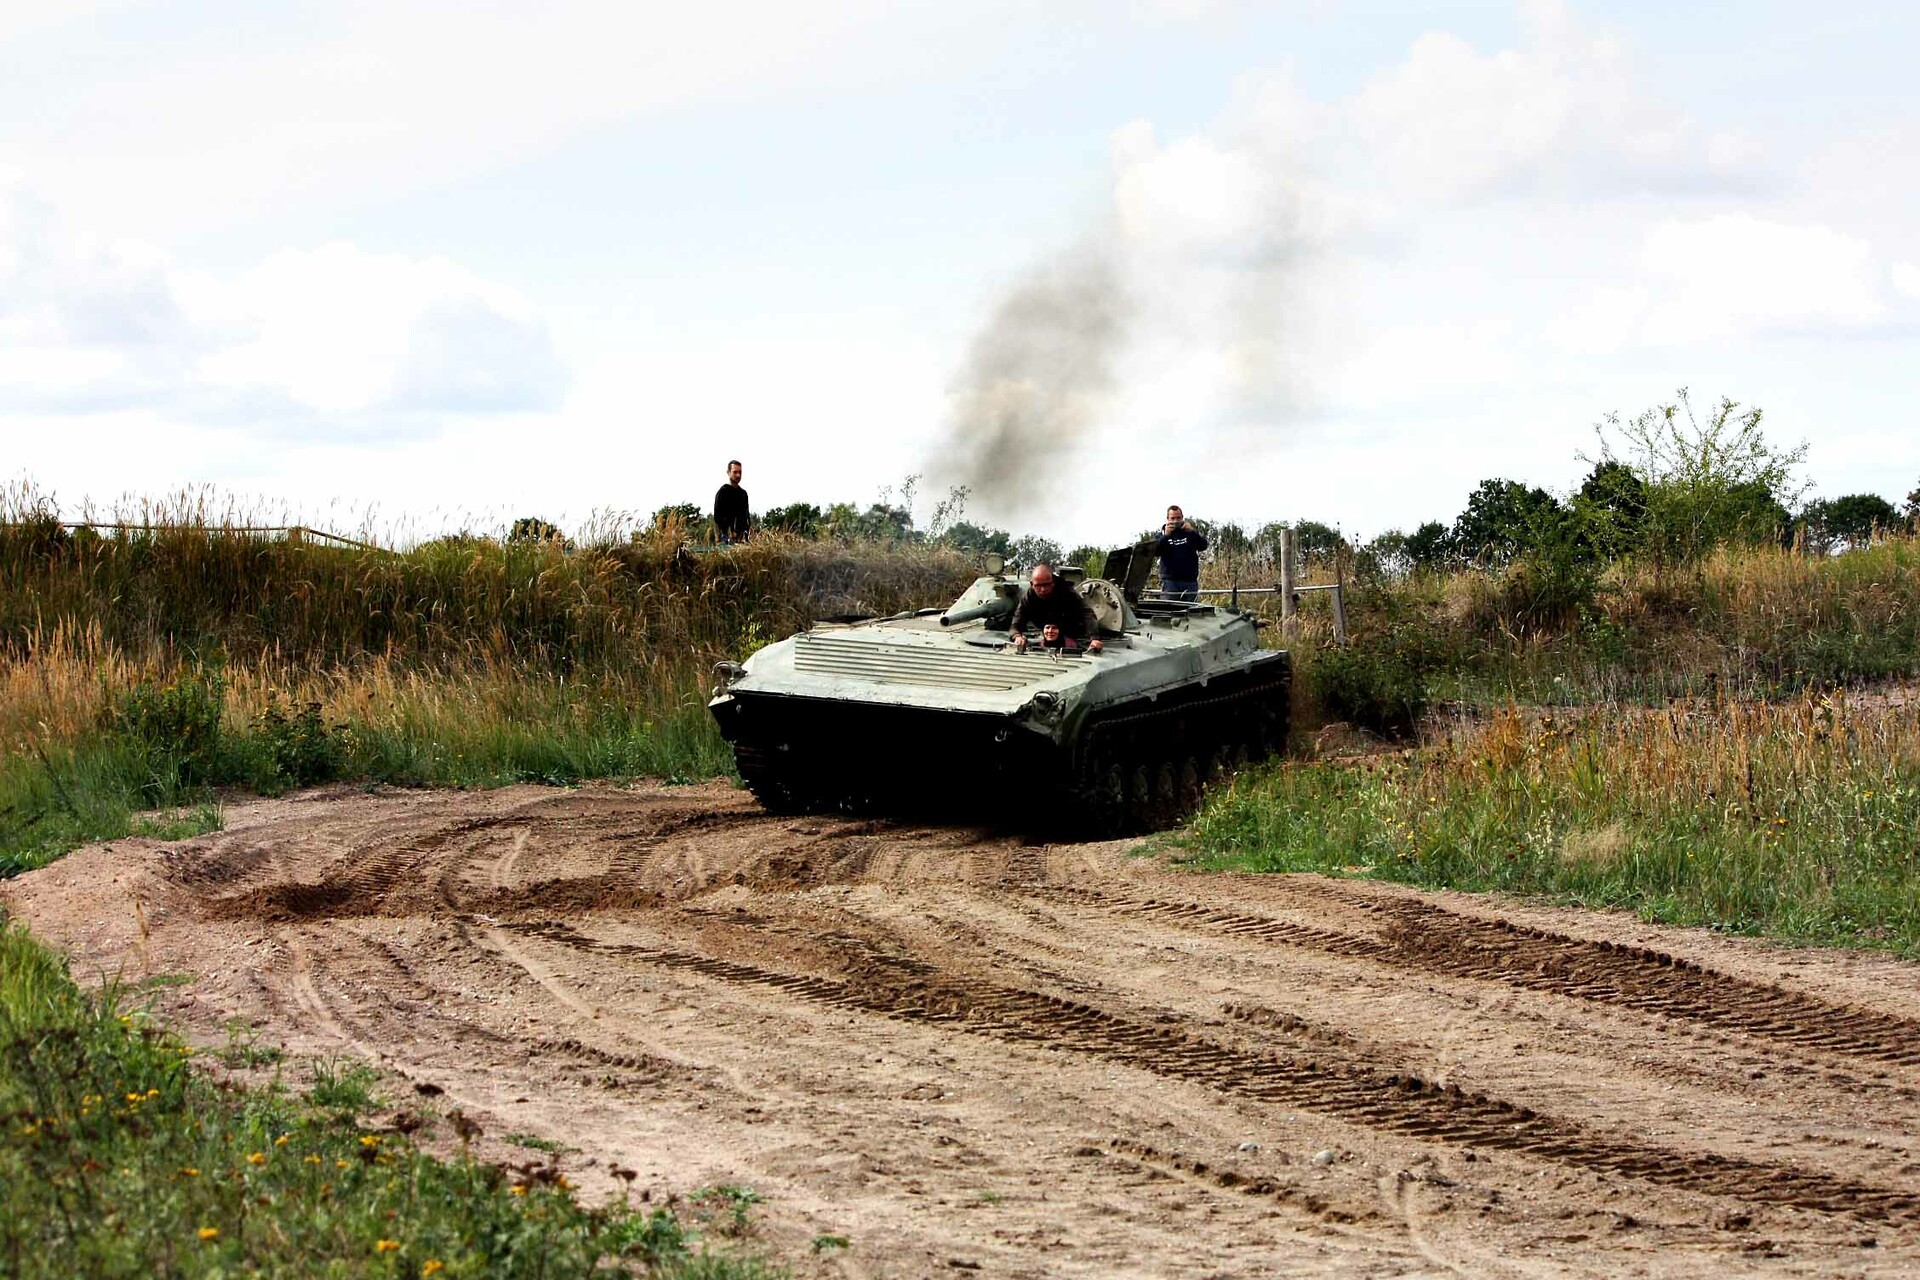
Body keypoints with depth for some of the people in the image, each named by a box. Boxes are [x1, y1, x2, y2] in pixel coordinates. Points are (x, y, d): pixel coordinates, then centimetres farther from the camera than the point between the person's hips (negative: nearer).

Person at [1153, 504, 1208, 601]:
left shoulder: (1190, 532, 12)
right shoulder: (1162, 535, 9)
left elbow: (1203, 546, -3)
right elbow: (1155, 551, -7)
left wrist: (1192, 532, -19)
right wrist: (1165, 536, -21)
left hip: (1190, 581, 1)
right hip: (1170, 581, -1)